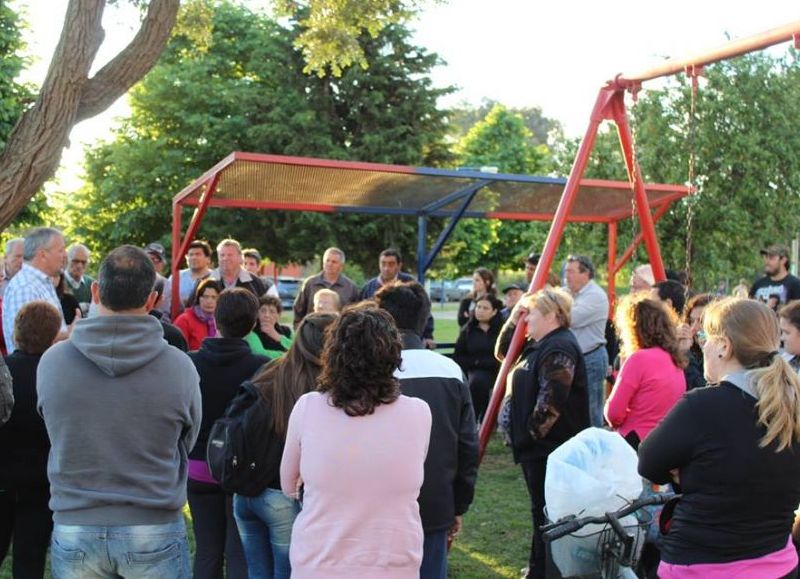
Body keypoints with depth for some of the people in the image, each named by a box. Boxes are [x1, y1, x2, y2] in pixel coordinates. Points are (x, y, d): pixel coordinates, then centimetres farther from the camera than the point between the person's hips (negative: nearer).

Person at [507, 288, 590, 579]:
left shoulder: (560, 348, -19)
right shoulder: (541, 345, 16)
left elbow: (551, 401, -27)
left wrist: (532, 434, -21)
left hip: (550, 448, -11)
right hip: (537, 448, 11)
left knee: (546, 513, -3)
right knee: (541, 511, 19)